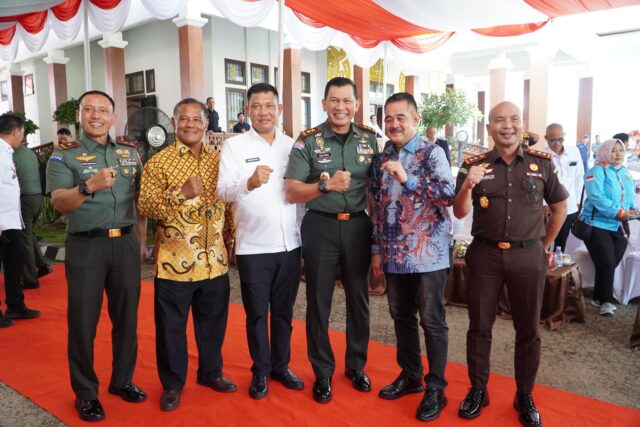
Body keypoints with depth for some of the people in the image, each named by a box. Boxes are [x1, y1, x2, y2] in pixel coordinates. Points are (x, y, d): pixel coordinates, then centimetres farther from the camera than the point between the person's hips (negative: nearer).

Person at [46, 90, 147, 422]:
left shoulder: (130, 152, 9)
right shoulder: (63, 155, -2)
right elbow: (59, 203, -14)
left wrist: (140, 240, 11)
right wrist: (89, 186, -32)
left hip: (125, 243, 3)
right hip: (85, 246, -3)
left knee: (127, 316, 12)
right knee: (83, 321, 6)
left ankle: (122, 380, 31)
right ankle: (85, 393, 23)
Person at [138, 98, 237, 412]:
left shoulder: (218, 159, 8)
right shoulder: (159, 162, -5)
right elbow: (145, 206, -12)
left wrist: (230, 232, 10)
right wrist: (182, 193, -23)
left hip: (214, 257, 4)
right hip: (174, 258, -4)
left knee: (213, 321, 16)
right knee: (171, 325, 8)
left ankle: (211, 372, 36)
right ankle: (172, 384, 26)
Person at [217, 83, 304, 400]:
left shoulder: (292, 145, 7)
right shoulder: (234, 146, -2)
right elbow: (223, 191, -13)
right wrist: (249, 182, -32)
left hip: (289, 244, 3)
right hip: (253, 246, -3)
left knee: (284, 311, 15)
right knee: (257, 313, 10)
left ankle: (281, 365, 32)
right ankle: (260, 371, 27)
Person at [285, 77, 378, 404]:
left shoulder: (370, 139, 4)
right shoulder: (307, 140, -5)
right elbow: (291, 193, -9)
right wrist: (326, 184, -24)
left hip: (358, 226, 3)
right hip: (320, 227, -2)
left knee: (358, 298, 14)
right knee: (318, 301, 8)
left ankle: (356, 365, 34)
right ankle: (322, 371, 26)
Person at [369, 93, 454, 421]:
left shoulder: (432, 152, -5)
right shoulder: (382, 159, 10)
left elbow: (448, 194, -18)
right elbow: (376, 208, 13)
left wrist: (407, 178, -27)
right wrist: (377, 249, 10)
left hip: (427, 254, -5)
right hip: (394, 255, 6)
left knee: (432, 322, 5)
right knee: (401, 318, 16)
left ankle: (435, 388, 20)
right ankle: (410, 375, 34)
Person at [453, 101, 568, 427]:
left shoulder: (542, 163, 1)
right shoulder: (473, 165, -1)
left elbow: (560, 208, 12)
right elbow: (459, 213, -6)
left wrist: (544, 245, 10)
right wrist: (468, 186, -24)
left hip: (528, 256, 1)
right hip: (484, 255, 0)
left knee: (528, 330, 10)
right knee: (479, 327, 9)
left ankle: (524, 396, 28)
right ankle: (478, 390, 26)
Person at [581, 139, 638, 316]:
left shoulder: (626, 172, 13)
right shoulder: (597, 171, -10)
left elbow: (630, 196, 18)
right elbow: (596, 197, -22)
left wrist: (633, 209, -4)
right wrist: (618, 212, -24)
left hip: (620, 226, 7)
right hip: (598, 225, -7)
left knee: (613, 263, 9)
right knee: (606, 263, -12)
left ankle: (600, 297, 23)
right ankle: (606, 301, 1)